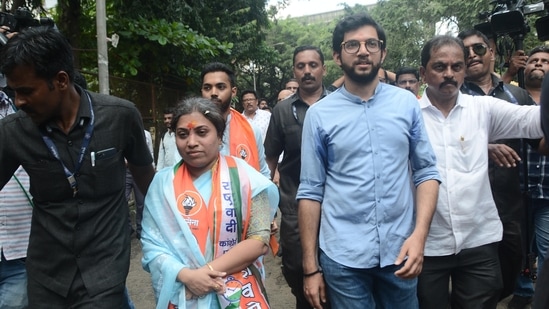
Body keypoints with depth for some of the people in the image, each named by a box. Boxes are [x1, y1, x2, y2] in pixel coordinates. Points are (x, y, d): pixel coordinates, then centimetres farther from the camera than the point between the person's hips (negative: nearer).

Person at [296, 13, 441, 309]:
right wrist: (310, 266, -2)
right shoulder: (319, 114, -3)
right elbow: (310, 191, -2)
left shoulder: (407, 103, 1)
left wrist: (419, 234, -10)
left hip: (400, 251, 2)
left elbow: (426, 171, 4)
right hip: (342, 256, -1)